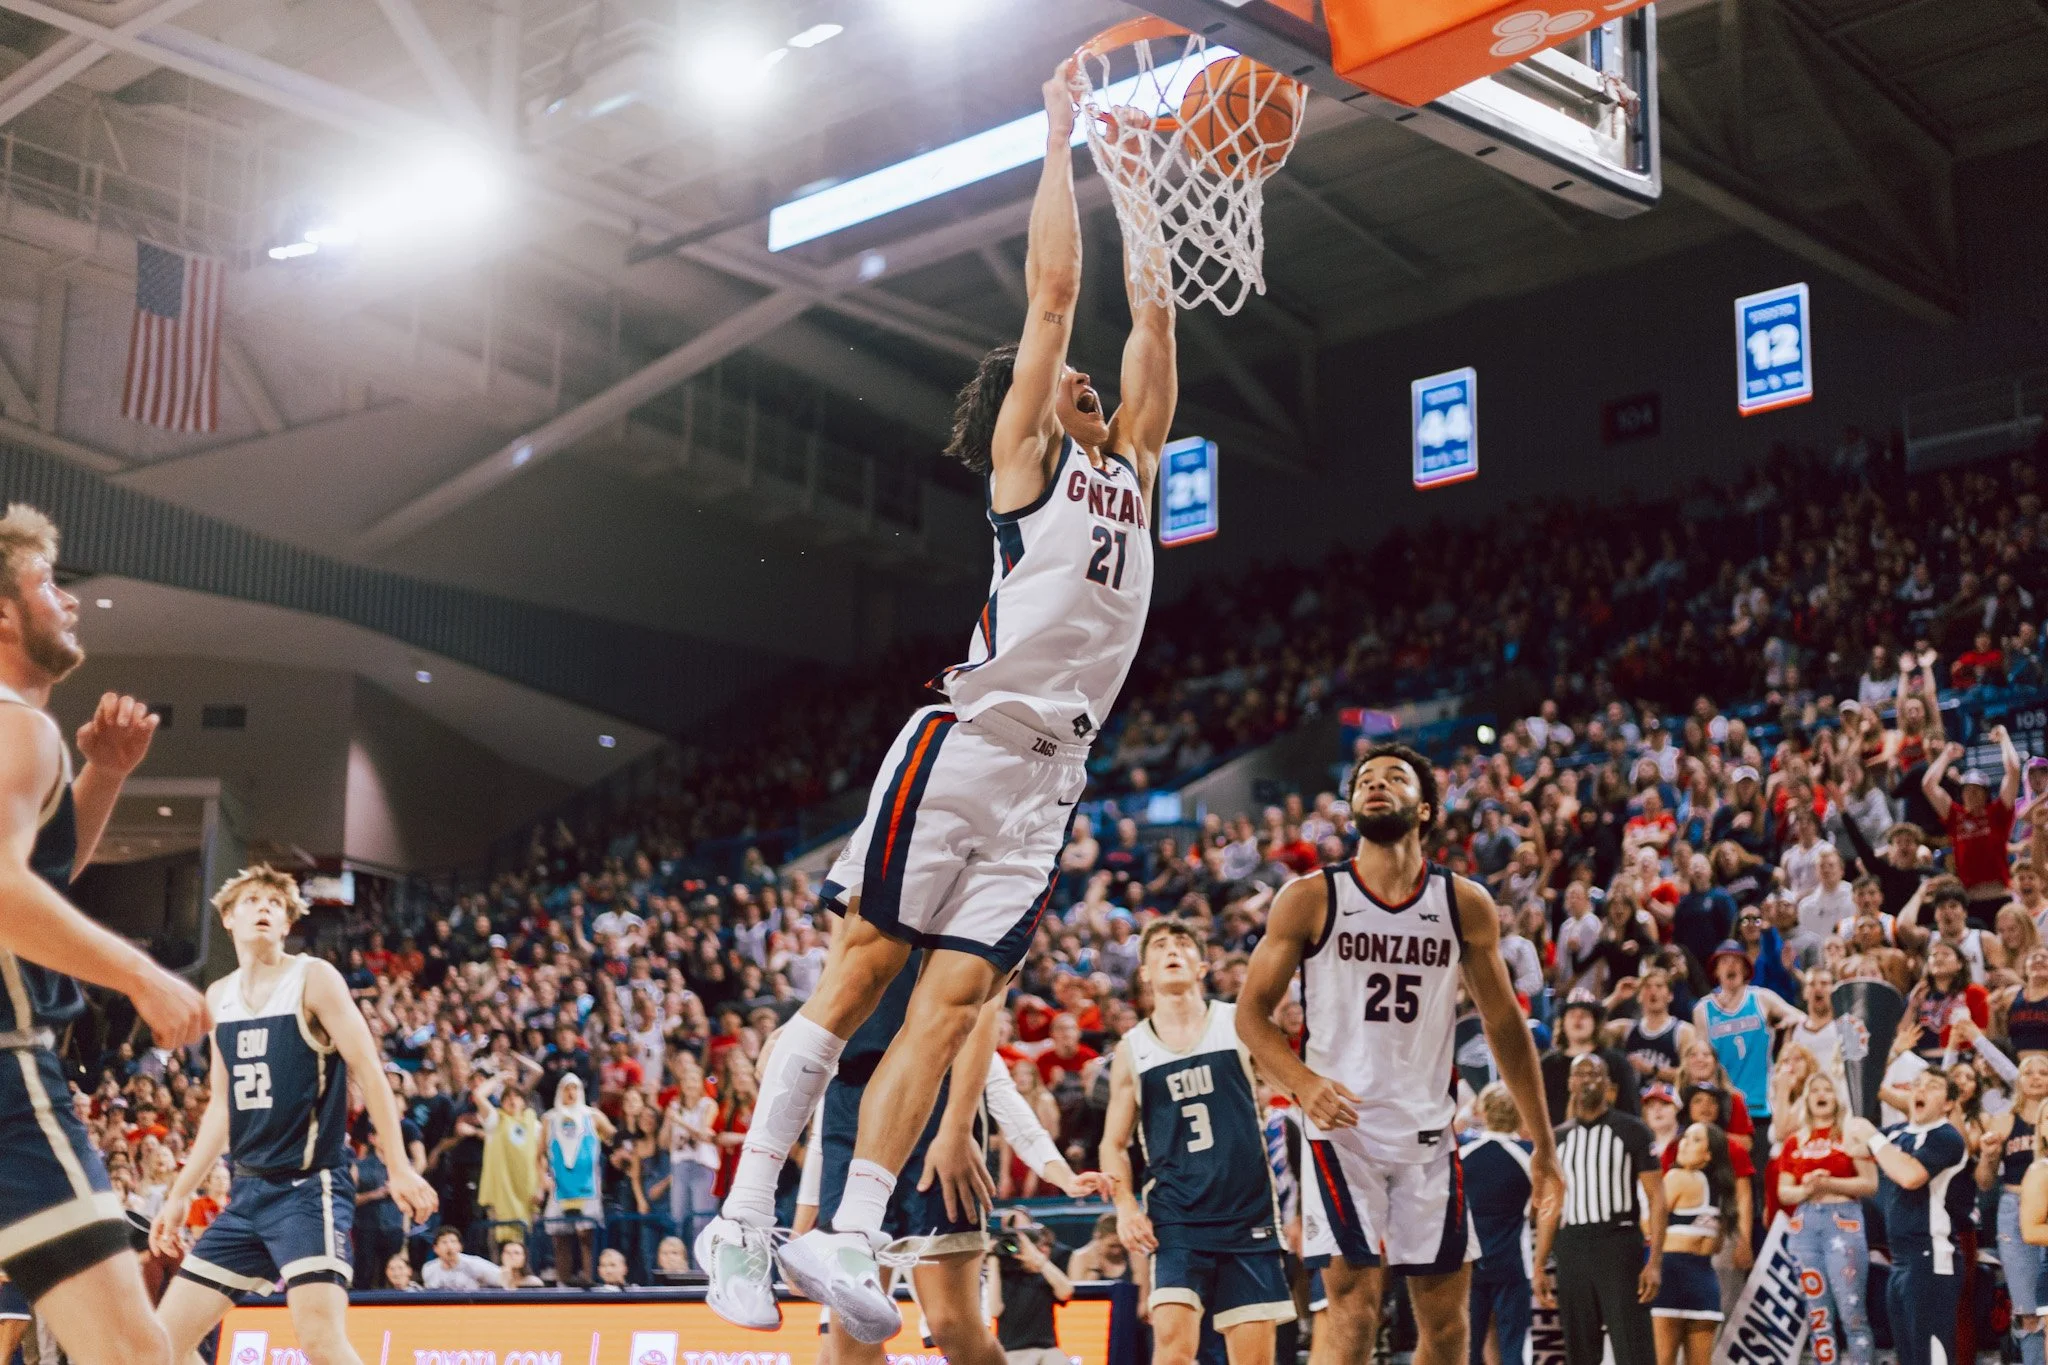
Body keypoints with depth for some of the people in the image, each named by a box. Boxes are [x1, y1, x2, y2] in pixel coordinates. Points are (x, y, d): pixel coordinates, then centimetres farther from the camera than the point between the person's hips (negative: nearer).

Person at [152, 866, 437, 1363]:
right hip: (248, 1191, 7)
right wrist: (179, 1195, 17)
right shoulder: (219, 996, 13)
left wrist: (398, 1170, -16)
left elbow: (369, 1072, -9)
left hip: (311, 1187, -7)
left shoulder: (313, 977, -4)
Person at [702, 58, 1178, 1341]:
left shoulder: (1129, 466, 23)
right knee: (859, 972, -6)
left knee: (950, 1005, -1)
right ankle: (746, 1218, -3)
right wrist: (1061, 133, 10)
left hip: (1054, 775, 6)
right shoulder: (1026, 452, 7)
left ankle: (847, 1240, -1)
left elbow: (1150, 321, 25)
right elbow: (1054, 289, 4)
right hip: (968, 742, -6)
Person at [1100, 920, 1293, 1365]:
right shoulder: (1132, 1050, 8)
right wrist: (1125, 1203, -3)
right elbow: (1114, 1143, 15)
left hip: (1249, 1213, 0)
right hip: (1175, 1217, 0)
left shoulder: (1238, 1024, 4)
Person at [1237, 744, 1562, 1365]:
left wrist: (1543, 1142, 11)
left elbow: (1504, 1023, 10)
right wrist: (1302, 1082, -19)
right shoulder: (1309, 897, -3)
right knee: (1353, 1307, -15)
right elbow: (1252, 1010, 0)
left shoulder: (1466, 904, 3)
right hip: (1342, 1125, -3)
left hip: (1429, 1131, 3)